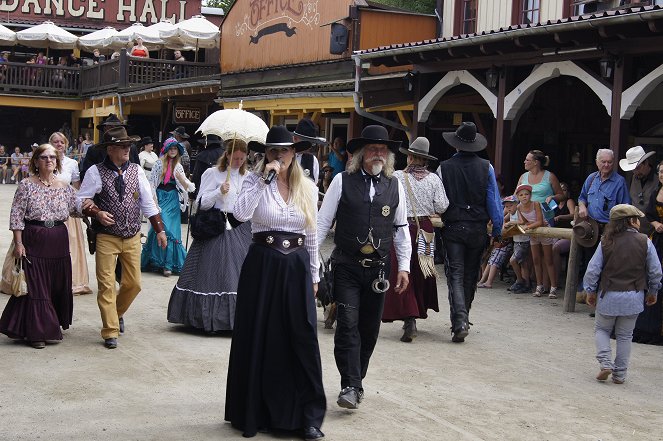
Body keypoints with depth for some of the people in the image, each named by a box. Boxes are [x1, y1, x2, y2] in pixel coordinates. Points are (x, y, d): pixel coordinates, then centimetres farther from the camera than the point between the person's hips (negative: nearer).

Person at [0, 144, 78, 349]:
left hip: (59, 242, 4)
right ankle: (36, 332, 7)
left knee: (58, 285, 10)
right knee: (35, 287, -1)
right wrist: (18, 243, -11)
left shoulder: (64, 187, 7)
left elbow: (76, 209, 9)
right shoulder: (26, 185, -3)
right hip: (33, 241, -4)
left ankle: (52, 326, 27)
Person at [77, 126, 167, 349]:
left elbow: (148, 202, 7)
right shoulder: (96, 172, -7)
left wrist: (159, 229, 6)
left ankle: (117, 313, 38)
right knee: (106, 286, -2)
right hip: (106, 237, -3)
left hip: (132, 238, 4)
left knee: (133, 284, 10)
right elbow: (81, 200, -4)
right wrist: (96, 213, -21)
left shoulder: (136, 170, 3)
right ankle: (110, 332, 7)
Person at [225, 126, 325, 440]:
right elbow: (240, 213, -23)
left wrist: (314, 274, 13)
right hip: (262, 264, -2)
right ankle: (254, 413, 21)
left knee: (302, 340, 3)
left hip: (297, 266, 2)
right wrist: (263, 179, -22)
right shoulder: (255, 181, -3)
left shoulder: (308, 188, 7)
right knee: (258, 340, 6)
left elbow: (311, 235, 13)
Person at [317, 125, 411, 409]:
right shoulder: (343, 181, -2)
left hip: (379, 268, 3)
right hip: (347, 267, -3)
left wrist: (404, 267, 7)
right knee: (348, 324, -10)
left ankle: (356, 380, 23)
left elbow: (401, 229, 12)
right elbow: (323, 222, 0)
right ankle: (350, 387, -8)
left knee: (369, 329, 8)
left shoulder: (394, 186, 6)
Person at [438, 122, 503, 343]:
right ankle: (463, 318, 28)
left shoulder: (445, 167, -5)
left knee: (455, 275, -3)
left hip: (453, 227, -2)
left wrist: (442, 218, 18)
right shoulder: (486, 167, -2)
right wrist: (497, 230, 6)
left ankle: (459, 322, -19)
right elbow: (494, 200, 0)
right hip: (477, 229, 2)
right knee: (470, 276, 15)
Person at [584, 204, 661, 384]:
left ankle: (606, 364, 0)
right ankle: (620, 374, 16)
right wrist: (652, 292, 15)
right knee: (625, 336, 13)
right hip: (633, 297, 0)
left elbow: (593, 269, -6)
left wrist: (591, 291, 8)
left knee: (601, 329, 18)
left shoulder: (606, 242, -6)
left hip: (609, 295, 0)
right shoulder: (644, 242, -7)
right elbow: (655, 271, -1)